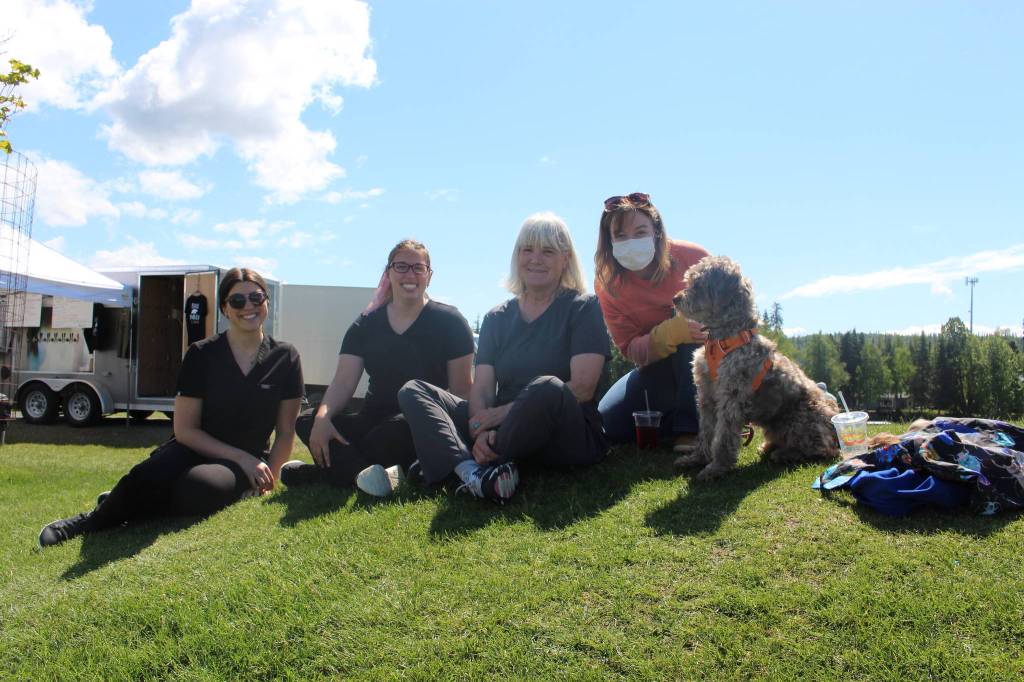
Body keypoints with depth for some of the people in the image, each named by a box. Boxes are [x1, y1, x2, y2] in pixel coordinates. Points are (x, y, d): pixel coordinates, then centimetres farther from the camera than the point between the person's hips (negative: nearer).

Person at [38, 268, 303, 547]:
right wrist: (241, 457, -13)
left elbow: (286, 432, 5)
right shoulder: (201, 355, -1)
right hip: (194, 450, 0)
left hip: (246, 465, 0)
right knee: (150, 475, -35)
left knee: (200, 487, -36)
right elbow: (185, 429, -4)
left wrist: (265, 478, -9)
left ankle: (126, 506, -8)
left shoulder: (285, 358, 1)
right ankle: (95, 519, -5)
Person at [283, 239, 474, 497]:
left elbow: (462, 388, -5)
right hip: (375, 420, 4)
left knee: (402, 428, -39)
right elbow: (343, 382, 1)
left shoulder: (449, 321, 0)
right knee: (306, 422, -18)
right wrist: (323, 416, -20)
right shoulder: (367, 324, 10)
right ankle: (365, 473, -39)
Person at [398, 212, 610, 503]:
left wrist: (506, 411, -15)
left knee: (547, 388, -38)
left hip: (571, 436, -4)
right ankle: (473, 470, -34)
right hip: (503, 433, 5)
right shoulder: (497, 318, 14)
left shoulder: (583, 308, 3)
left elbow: (583, 387, -11)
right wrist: (480, 432, -21)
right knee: (413, 391, -8)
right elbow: (481, 388, 2)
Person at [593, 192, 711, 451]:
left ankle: (692, 428, -24)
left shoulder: (692, 257, -21)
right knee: (609, 422, -14)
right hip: (658, 366, 2)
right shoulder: (607, 282, -15)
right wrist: (668, 333, -39)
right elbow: (629, 349, -19)